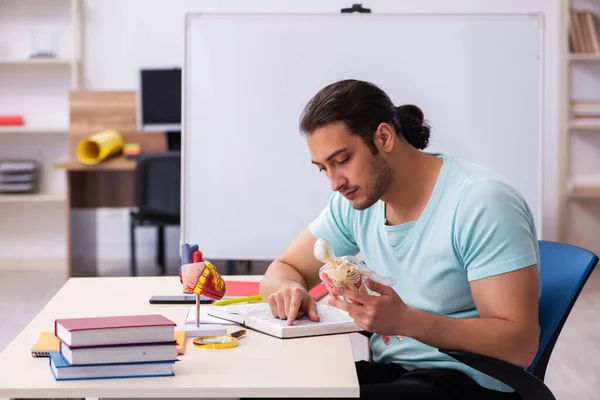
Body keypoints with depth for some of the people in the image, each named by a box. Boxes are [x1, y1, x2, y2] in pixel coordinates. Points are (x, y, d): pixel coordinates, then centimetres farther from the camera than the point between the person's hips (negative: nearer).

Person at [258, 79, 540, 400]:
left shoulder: (482, 203, -18)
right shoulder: (354, 200, 4)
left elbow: (519, 345, -22)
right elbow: (283, 270, 14)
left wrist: (406, 321, -33)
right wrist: (289, 289, -12)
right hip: (389, 369, 7)